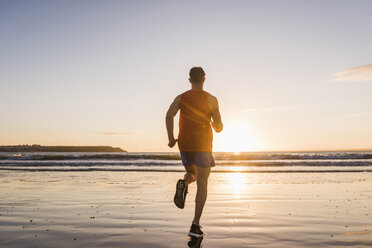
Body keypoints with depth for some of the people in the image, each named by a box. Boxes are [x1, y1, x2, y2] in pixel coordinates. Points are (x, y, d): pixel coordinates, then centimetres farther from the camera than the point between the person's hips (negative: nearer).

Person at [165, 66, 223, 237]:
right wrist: (217, 126, 22)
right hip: (203, 145, -3)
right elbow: (219, 128, -1)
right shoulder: (211, 99, 0)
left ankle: (183, 184, -11)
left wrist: (171, 138, -7)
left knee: (192, 175, 26)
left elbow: (169, 116, -13)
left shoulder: (181, 98, 5)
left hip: (185, 145, 3)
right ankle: (195, 225, -6)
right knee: (202, 184, 2)